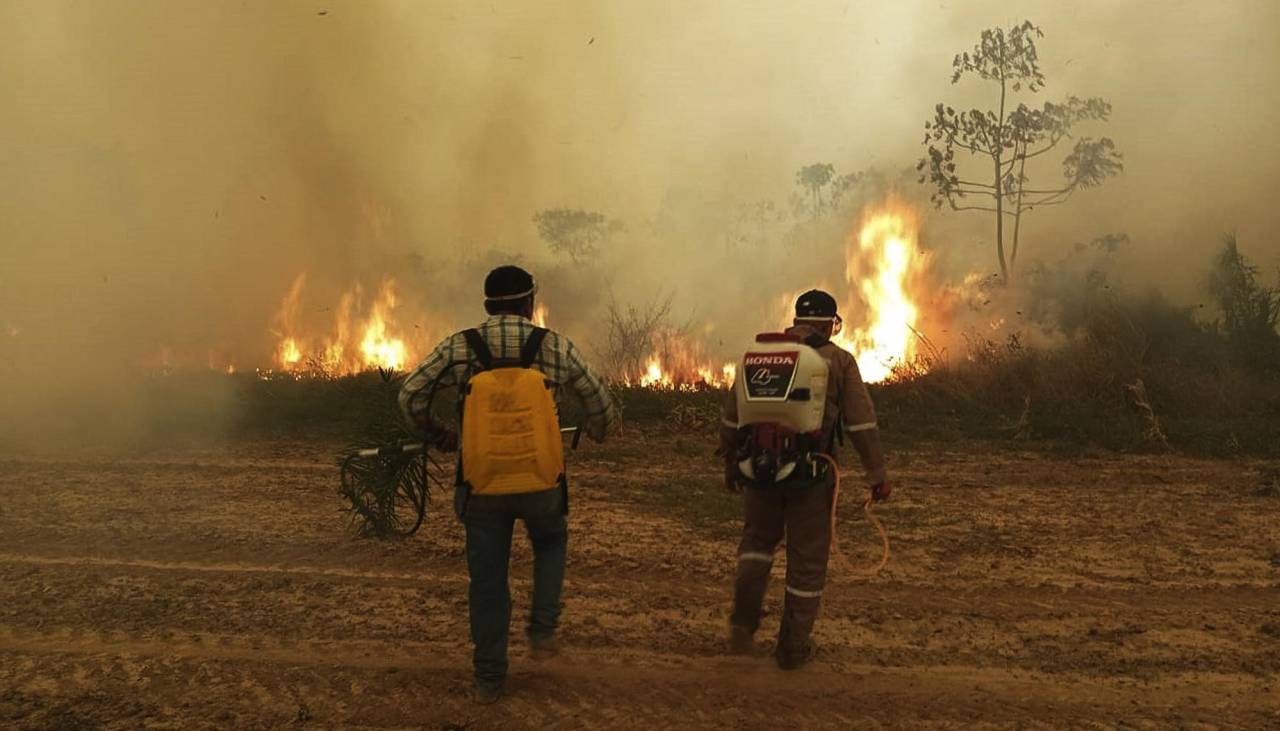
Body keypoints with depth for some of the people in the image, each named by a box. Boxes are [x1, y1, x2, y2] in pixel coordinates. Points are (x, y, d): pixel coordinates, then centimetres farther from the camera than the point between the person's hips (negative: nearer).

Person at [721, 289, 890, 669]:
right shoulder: (839, 360, 1)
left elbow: (732, 415, 11)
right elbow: (861, 422, -5)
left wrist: (730, 463, 21)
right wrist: (877, 474, -2)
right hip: (811, 473, -2)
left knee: (758, 538, 23)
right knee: (807, 559, 9)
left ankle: (743, 624, 13)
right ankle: (793, 647, 17)